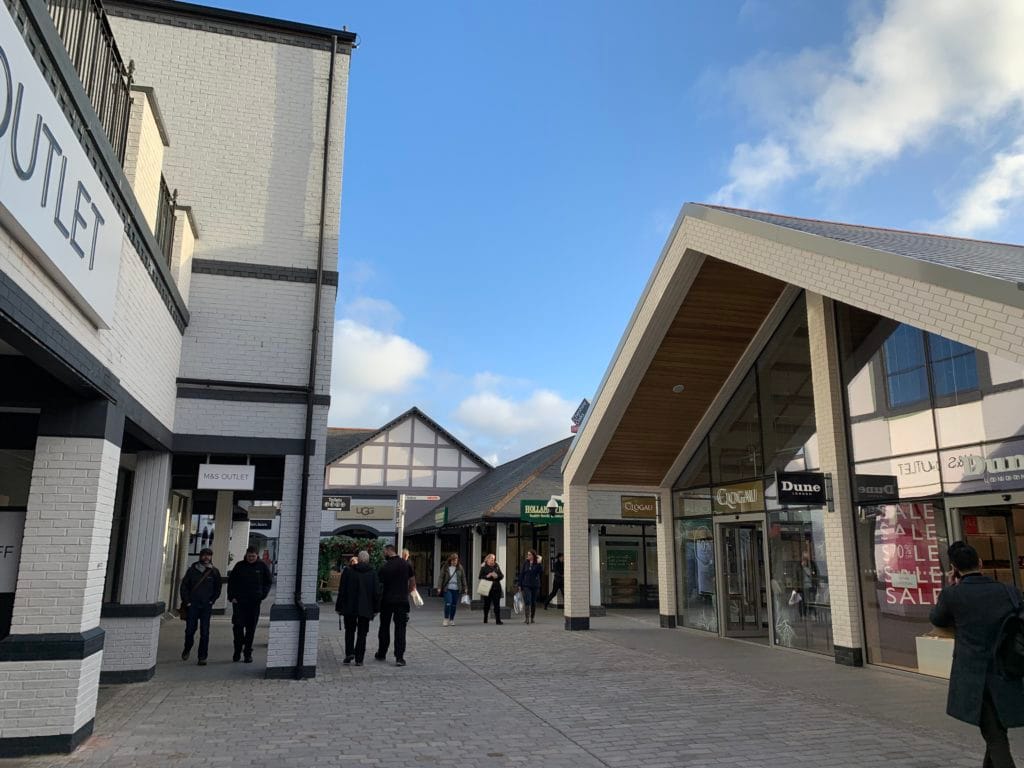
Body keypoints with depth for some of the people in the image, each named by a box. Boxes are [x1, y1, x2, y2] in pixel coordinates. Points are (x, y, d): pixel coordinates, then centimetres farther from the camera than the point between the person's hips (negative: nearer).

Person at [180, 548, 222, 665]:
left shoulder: (214, 572, 5)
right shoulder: (192, 570, 4)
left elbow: (217, 589, 12)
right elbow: (184, 586, 7)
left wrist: (212, 601, 1)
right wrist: (187, 601, -2)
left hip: (206, 606, 0)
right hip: (192, 605, 0)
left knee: (204, 633, -2)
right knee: (190, 630, 4)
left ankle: (202, 657, 4)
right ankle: (187, 649, 33)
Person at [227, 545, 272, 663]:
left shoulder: (262, 566, 2)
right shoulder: (239, 566, 3)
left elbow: (268, 582, 9)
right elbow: (231, 581, 8)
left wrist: (262, 596, -3)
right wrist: (231, 597, -1)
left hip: (254, 602, 0)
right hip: (239, 601, 0)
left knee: (251, 628, 5)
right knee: (238, 626, -4)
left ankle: (248, 653, 14)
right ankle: (237, 651, 10)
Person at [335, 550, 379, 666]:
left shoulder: (348, 571, -3)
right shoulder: (373, 573, -2)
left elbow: (342, 591, -2)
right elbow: (375, 592, 0)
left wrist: (339, 607, 4)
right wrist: (375, 609, 8)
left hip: (349, 608, 0)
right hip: (365, 609, 0)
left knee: (350, 631, 17)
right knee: (362, 634, 8)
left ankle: (349, 653, 3)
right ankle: (359, 659, 6)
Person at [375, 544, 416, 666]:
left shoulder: (384, 567, -10)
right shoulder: (406, 565, 2)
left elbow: (380, 586, -6)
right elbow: (412, 583, 6)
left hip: (387, 601, -2)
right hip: (402, 601, 2)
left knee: (384, 627, 14)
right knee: (400, 629, 2)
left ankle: (381, 654, 25)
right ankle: (399, 657, -5)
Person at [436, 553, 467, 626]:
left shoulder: (460, 568, 5)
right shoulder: (445, 567, -1)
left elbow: (463, 578, 9)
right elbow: (441, 577, -1)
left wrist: (465, 588, 7)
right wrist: (439, 587, -7)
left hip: (456, 589, 2)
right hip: (447, 589, -2)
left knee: (454, 604, 6)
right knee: (448, 603, -13)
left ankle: (451, 620, 19)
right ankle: (446, 619, 0)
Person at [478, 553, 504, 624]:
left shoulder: (497, 566, 10)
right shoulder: (484, 567, 1)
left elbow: (502, 576, 9)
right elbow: (480, 577, -3)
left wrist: (497, 576, -10)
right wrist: (487, 576, -18)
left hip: (496, 588, 2)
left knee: (497, 604, -4)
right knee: (487, 604, 8)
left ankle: (498, 620, -4)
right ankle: (485, 619, 24)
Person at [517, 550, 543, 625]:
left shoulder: (538, 564, -2)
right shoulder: (525, 563, 3)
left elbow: (541, 573, -1)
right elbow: (521, 574, 5)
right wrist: (520, 585, 3)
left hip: (535, 586, 0)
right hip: (526, 585, 0)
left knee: (533, 602, 9)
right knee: (527, 601, -11)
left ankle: (532, 618, 22)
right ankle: (526, 618, -11)